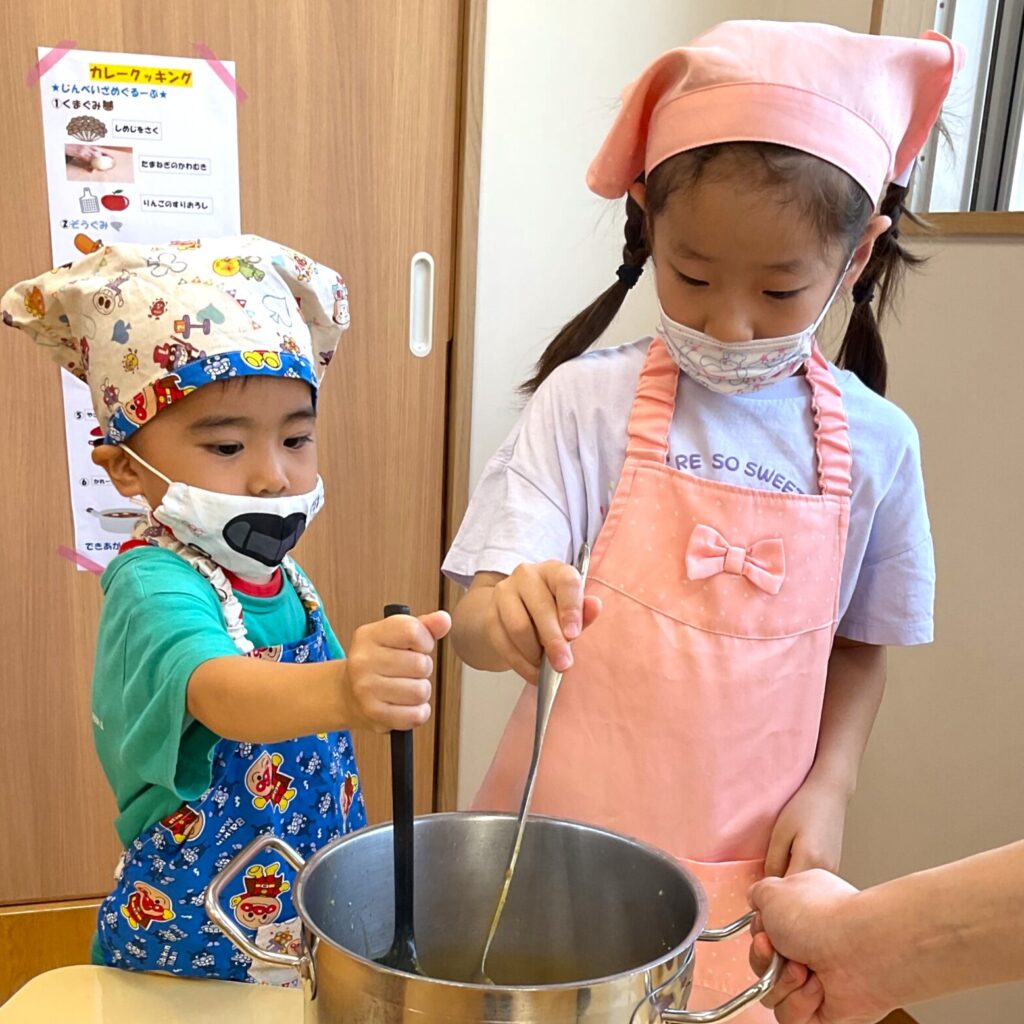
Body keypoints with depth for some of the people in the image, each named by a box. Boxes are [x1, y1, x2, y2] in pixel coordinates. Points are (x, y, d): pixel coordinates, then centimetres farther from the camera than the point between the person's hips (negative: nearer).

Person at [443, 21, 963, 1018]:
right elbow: (476, 618, -17)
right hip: (566, 842, -1)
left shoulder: (876, 445, -5)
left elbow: (861, 644, 8)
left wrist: (828, 788, -4)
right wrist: (509, 616, -38)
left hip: (742, 865, 2)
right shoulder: (589, 401, -12)